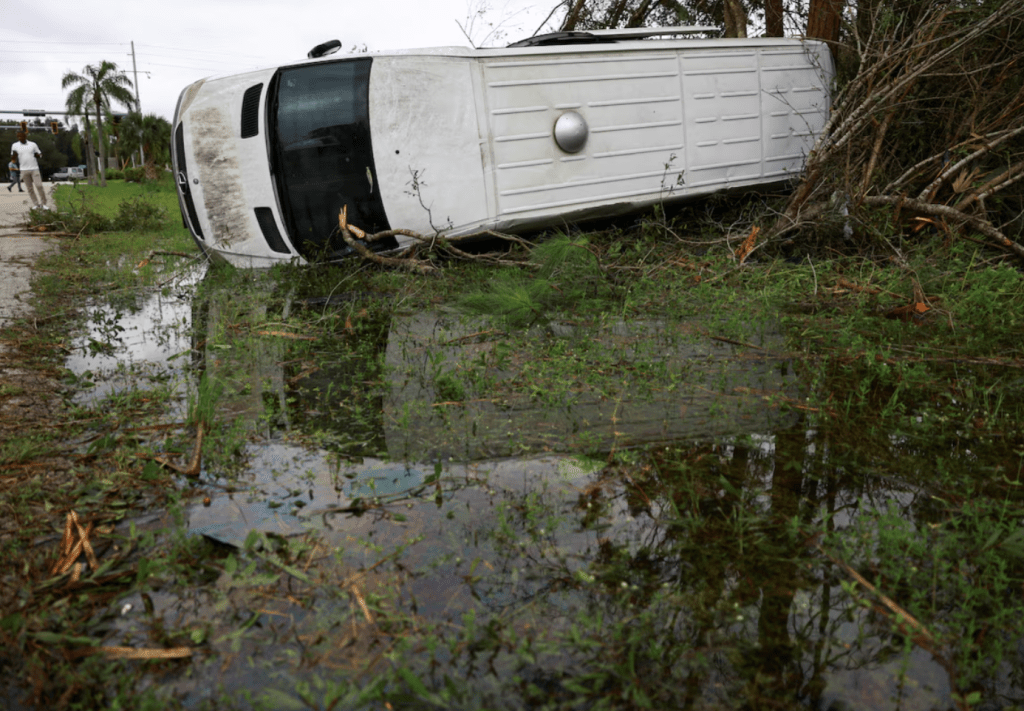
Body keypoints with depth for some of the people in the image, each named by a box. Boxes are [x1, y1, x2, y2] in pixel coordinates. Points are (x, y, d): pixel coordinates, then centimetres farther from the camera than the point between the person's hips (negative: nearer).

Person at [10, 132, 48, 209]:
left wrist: (38, 155, -11)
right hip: (24, 170, 1)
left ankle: (43, 203, 1)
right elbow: (13, 158, 7)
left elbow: (39, 155, 12)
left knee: (39, 185, -9)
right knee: (30, 188, 3)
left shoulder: (33, 144, 5)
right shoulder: (14, 146, 6)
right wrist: (14, 155, -16)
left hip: (34, 169, -1)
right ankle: (35, 204, 9)